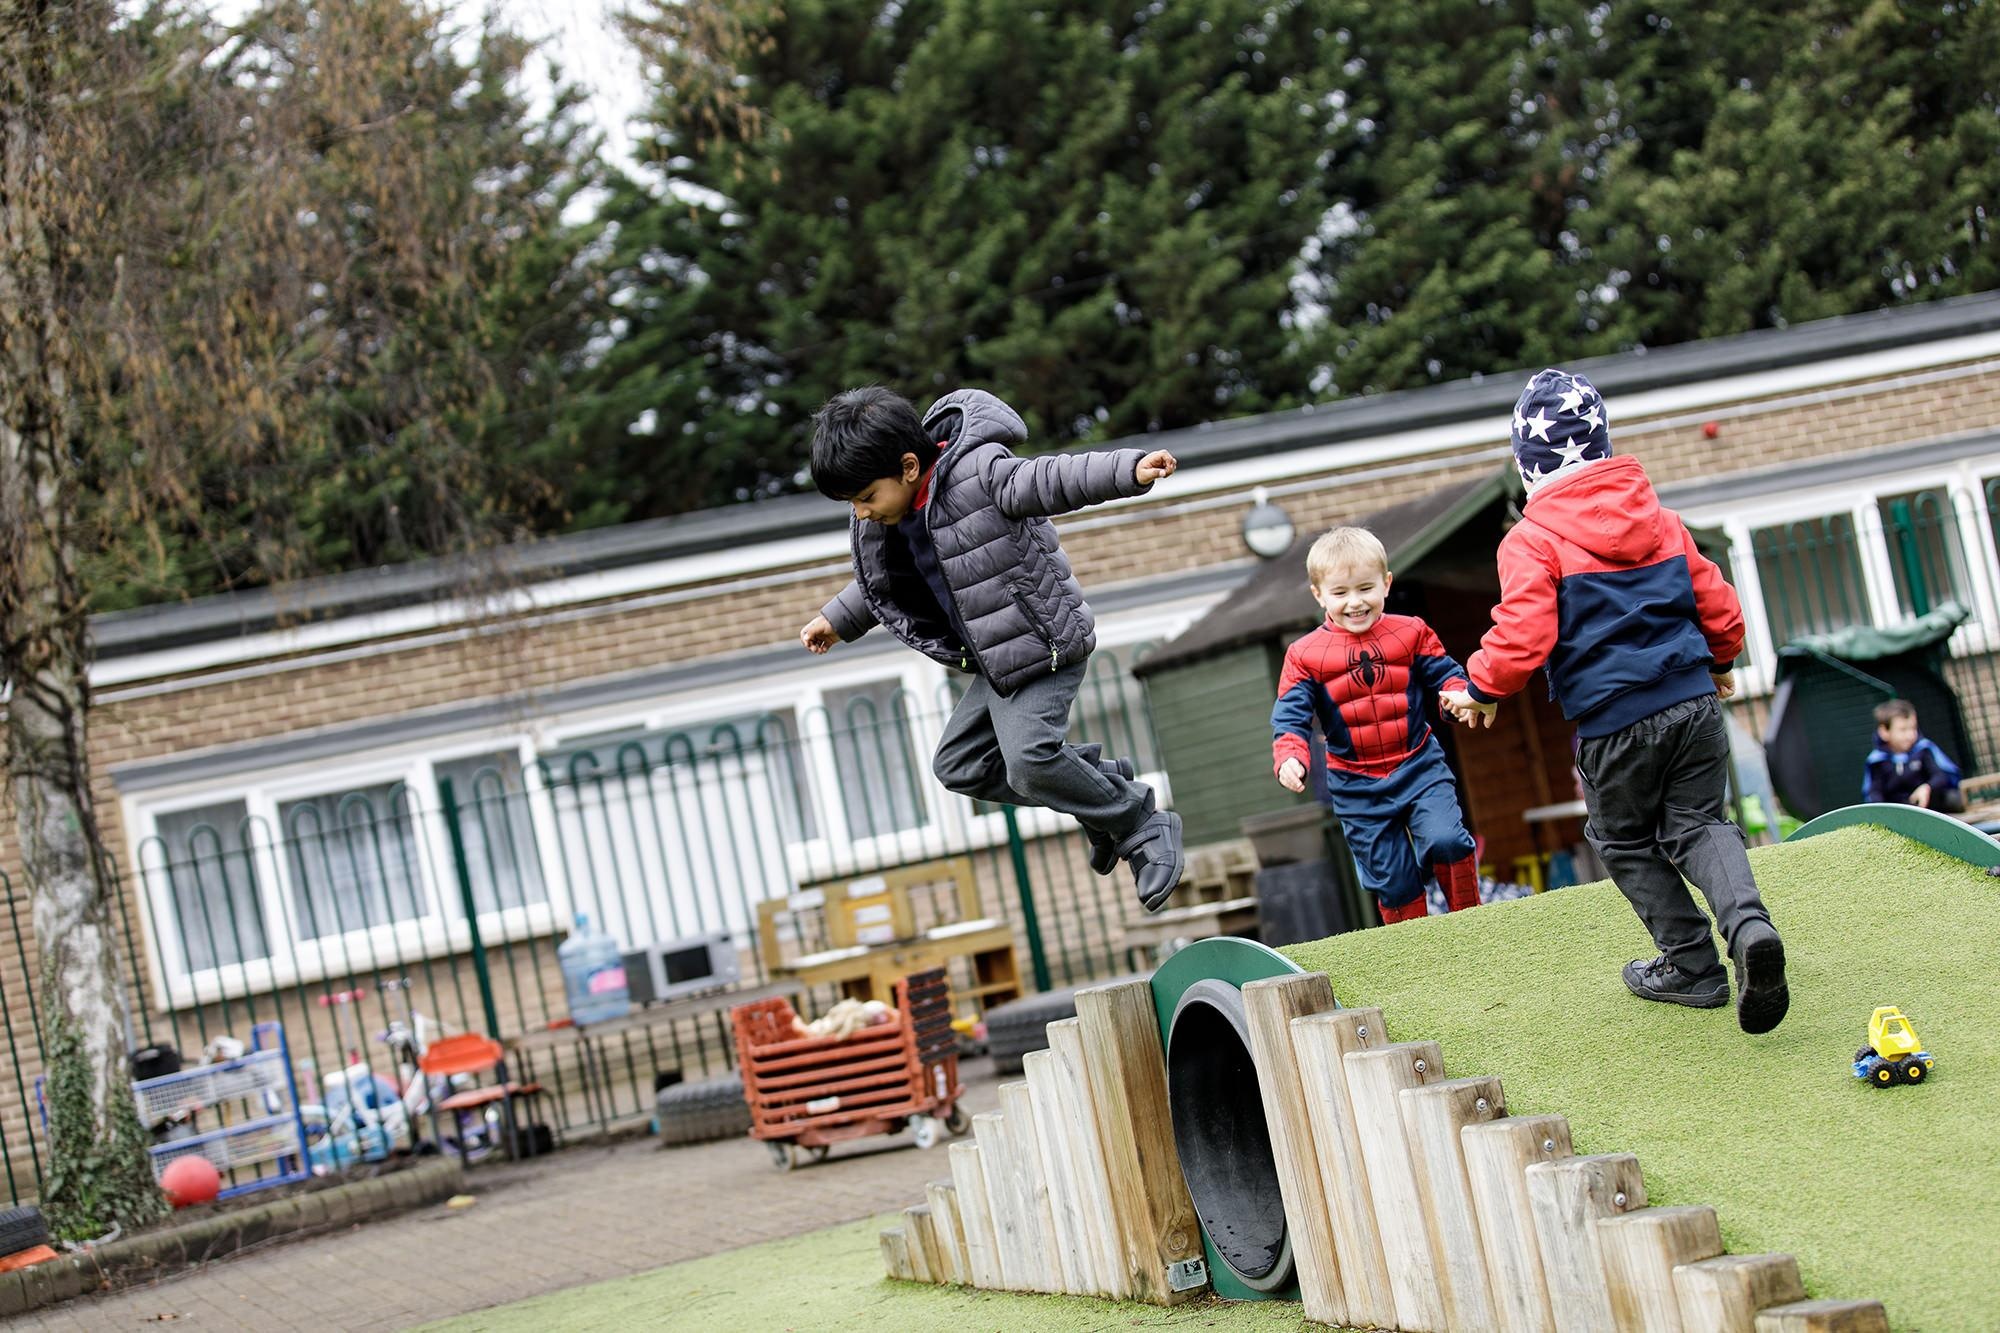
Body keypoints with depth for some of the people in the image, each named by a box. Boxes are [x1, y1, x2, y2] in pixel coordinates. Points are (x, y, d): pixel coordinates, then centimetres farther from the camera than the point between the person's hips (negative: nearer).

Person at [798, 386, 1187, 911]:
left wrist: (1130, 469, -46)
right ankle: (1104, 781, 16)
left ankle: (1144, 830, -6)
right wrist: (838, 619, 33)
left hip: (1044, 647, -10)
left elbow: (1049, 479, -32)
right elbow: (885, 581, 24)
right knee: (959, 765, 11)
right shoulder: (890, 520, 4)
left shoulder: (980, 472, -21)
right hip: (997, 663, 10)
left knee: (1029, 759, -25)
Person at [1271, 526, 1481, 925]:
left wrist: (1460, 695, -21)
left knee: (1445, 840, -21)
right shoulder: (1305, 656, -4)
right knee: (1391, 878, 4)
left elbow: (1443, 673, 3)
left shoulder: (1410, 634, 0)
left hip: (1419, 766, 0)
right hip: (1358, 787, 0)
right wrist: (1290, 757, -25)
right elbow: (1291, 714, -6)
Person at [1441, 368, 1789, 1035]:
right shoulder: (1661, 519, 10)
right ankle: (1749, 924, -15)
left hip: (1614, 722, -4)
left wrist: (1480, 691, 2)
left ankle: (1692, 966, 18)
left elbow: (1522, 637, -17)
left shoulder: (1531, 541, -8)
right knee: (1698, 825, 12)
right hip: (1695, 704, 5)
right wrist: (1720, 664, 36)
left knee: (1627, 842, 16)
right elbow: (1716, 601, 16)